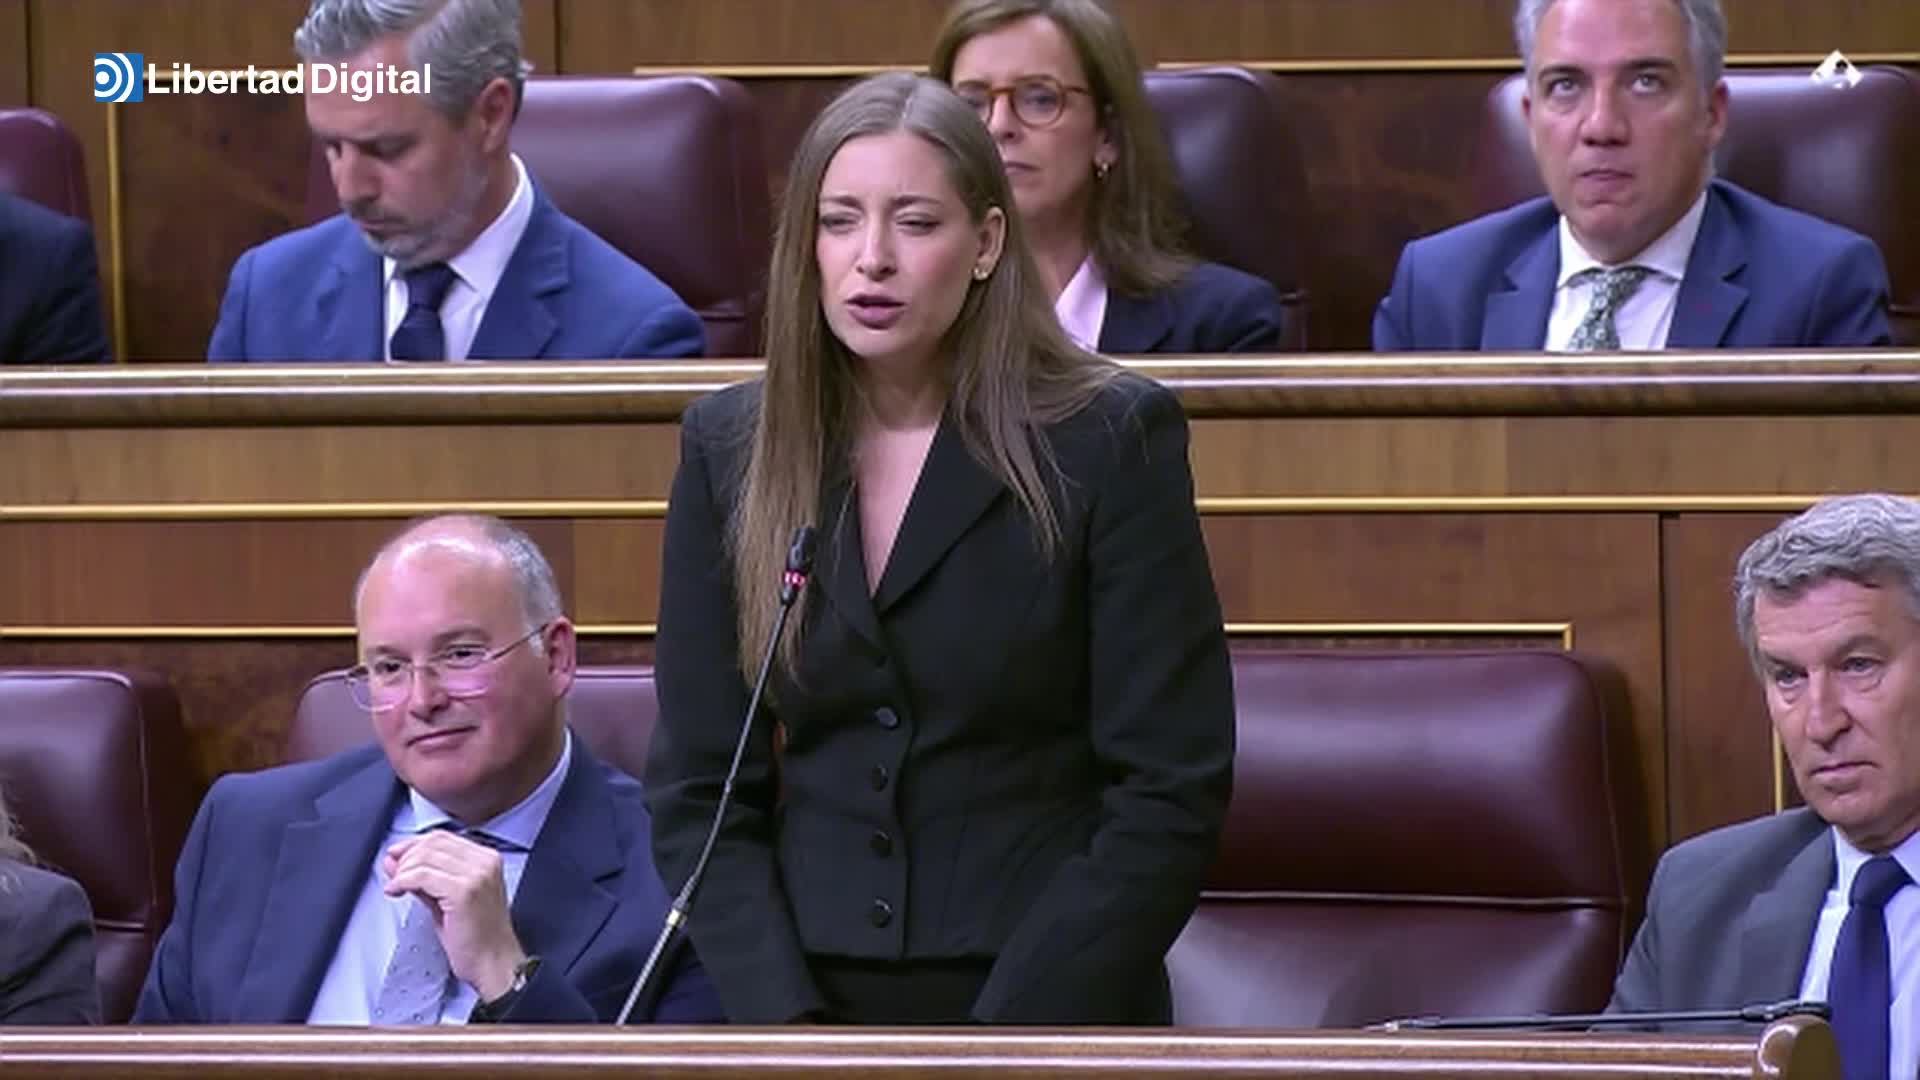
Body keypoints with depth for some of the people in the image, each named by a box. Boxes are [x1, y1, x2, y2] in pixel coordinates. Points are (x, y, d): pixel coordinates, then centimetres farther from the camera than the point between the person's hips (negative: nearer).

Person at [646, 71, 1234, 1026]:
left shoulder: (1109, 439, -4)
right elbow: (698, 785, 5)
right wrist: (785, 1022, -9)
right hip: (811, 991, 2)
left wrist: (1002, 1038, -14)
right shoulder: (729, 448, 5)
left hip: (1046, 999, -2)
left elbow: (1170, 794, -7)